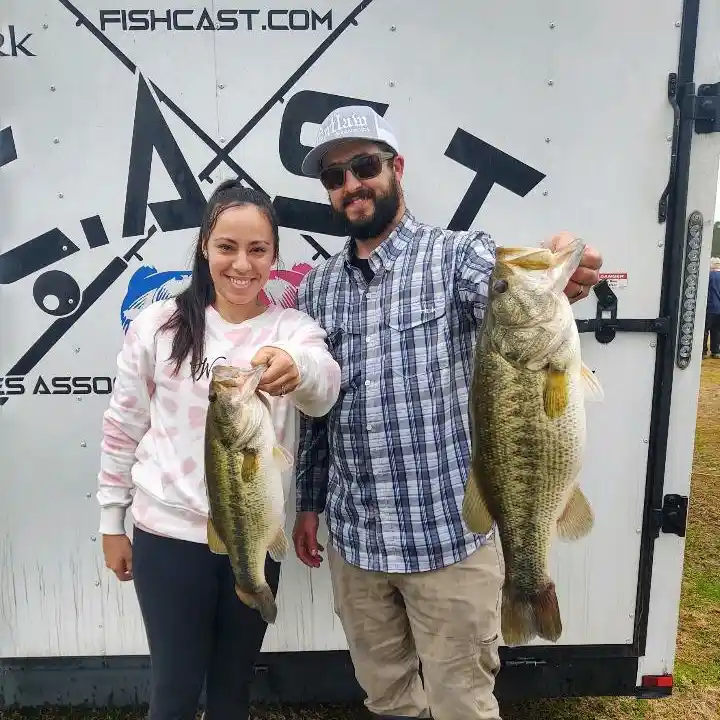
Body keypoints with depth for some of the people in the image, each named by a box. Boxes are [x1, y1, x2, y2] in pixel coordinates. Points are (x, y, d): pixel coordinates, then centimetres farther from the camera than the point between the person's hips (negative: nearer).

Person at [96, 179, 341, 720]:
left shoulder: (294, 328, -5)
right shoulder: (158, 324, -4)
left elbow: (324, 390, -27)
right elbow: (122, 428, 3)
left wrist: (296, 367, -50)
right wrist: (111, 522, 5)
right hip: (168, 534, -1)